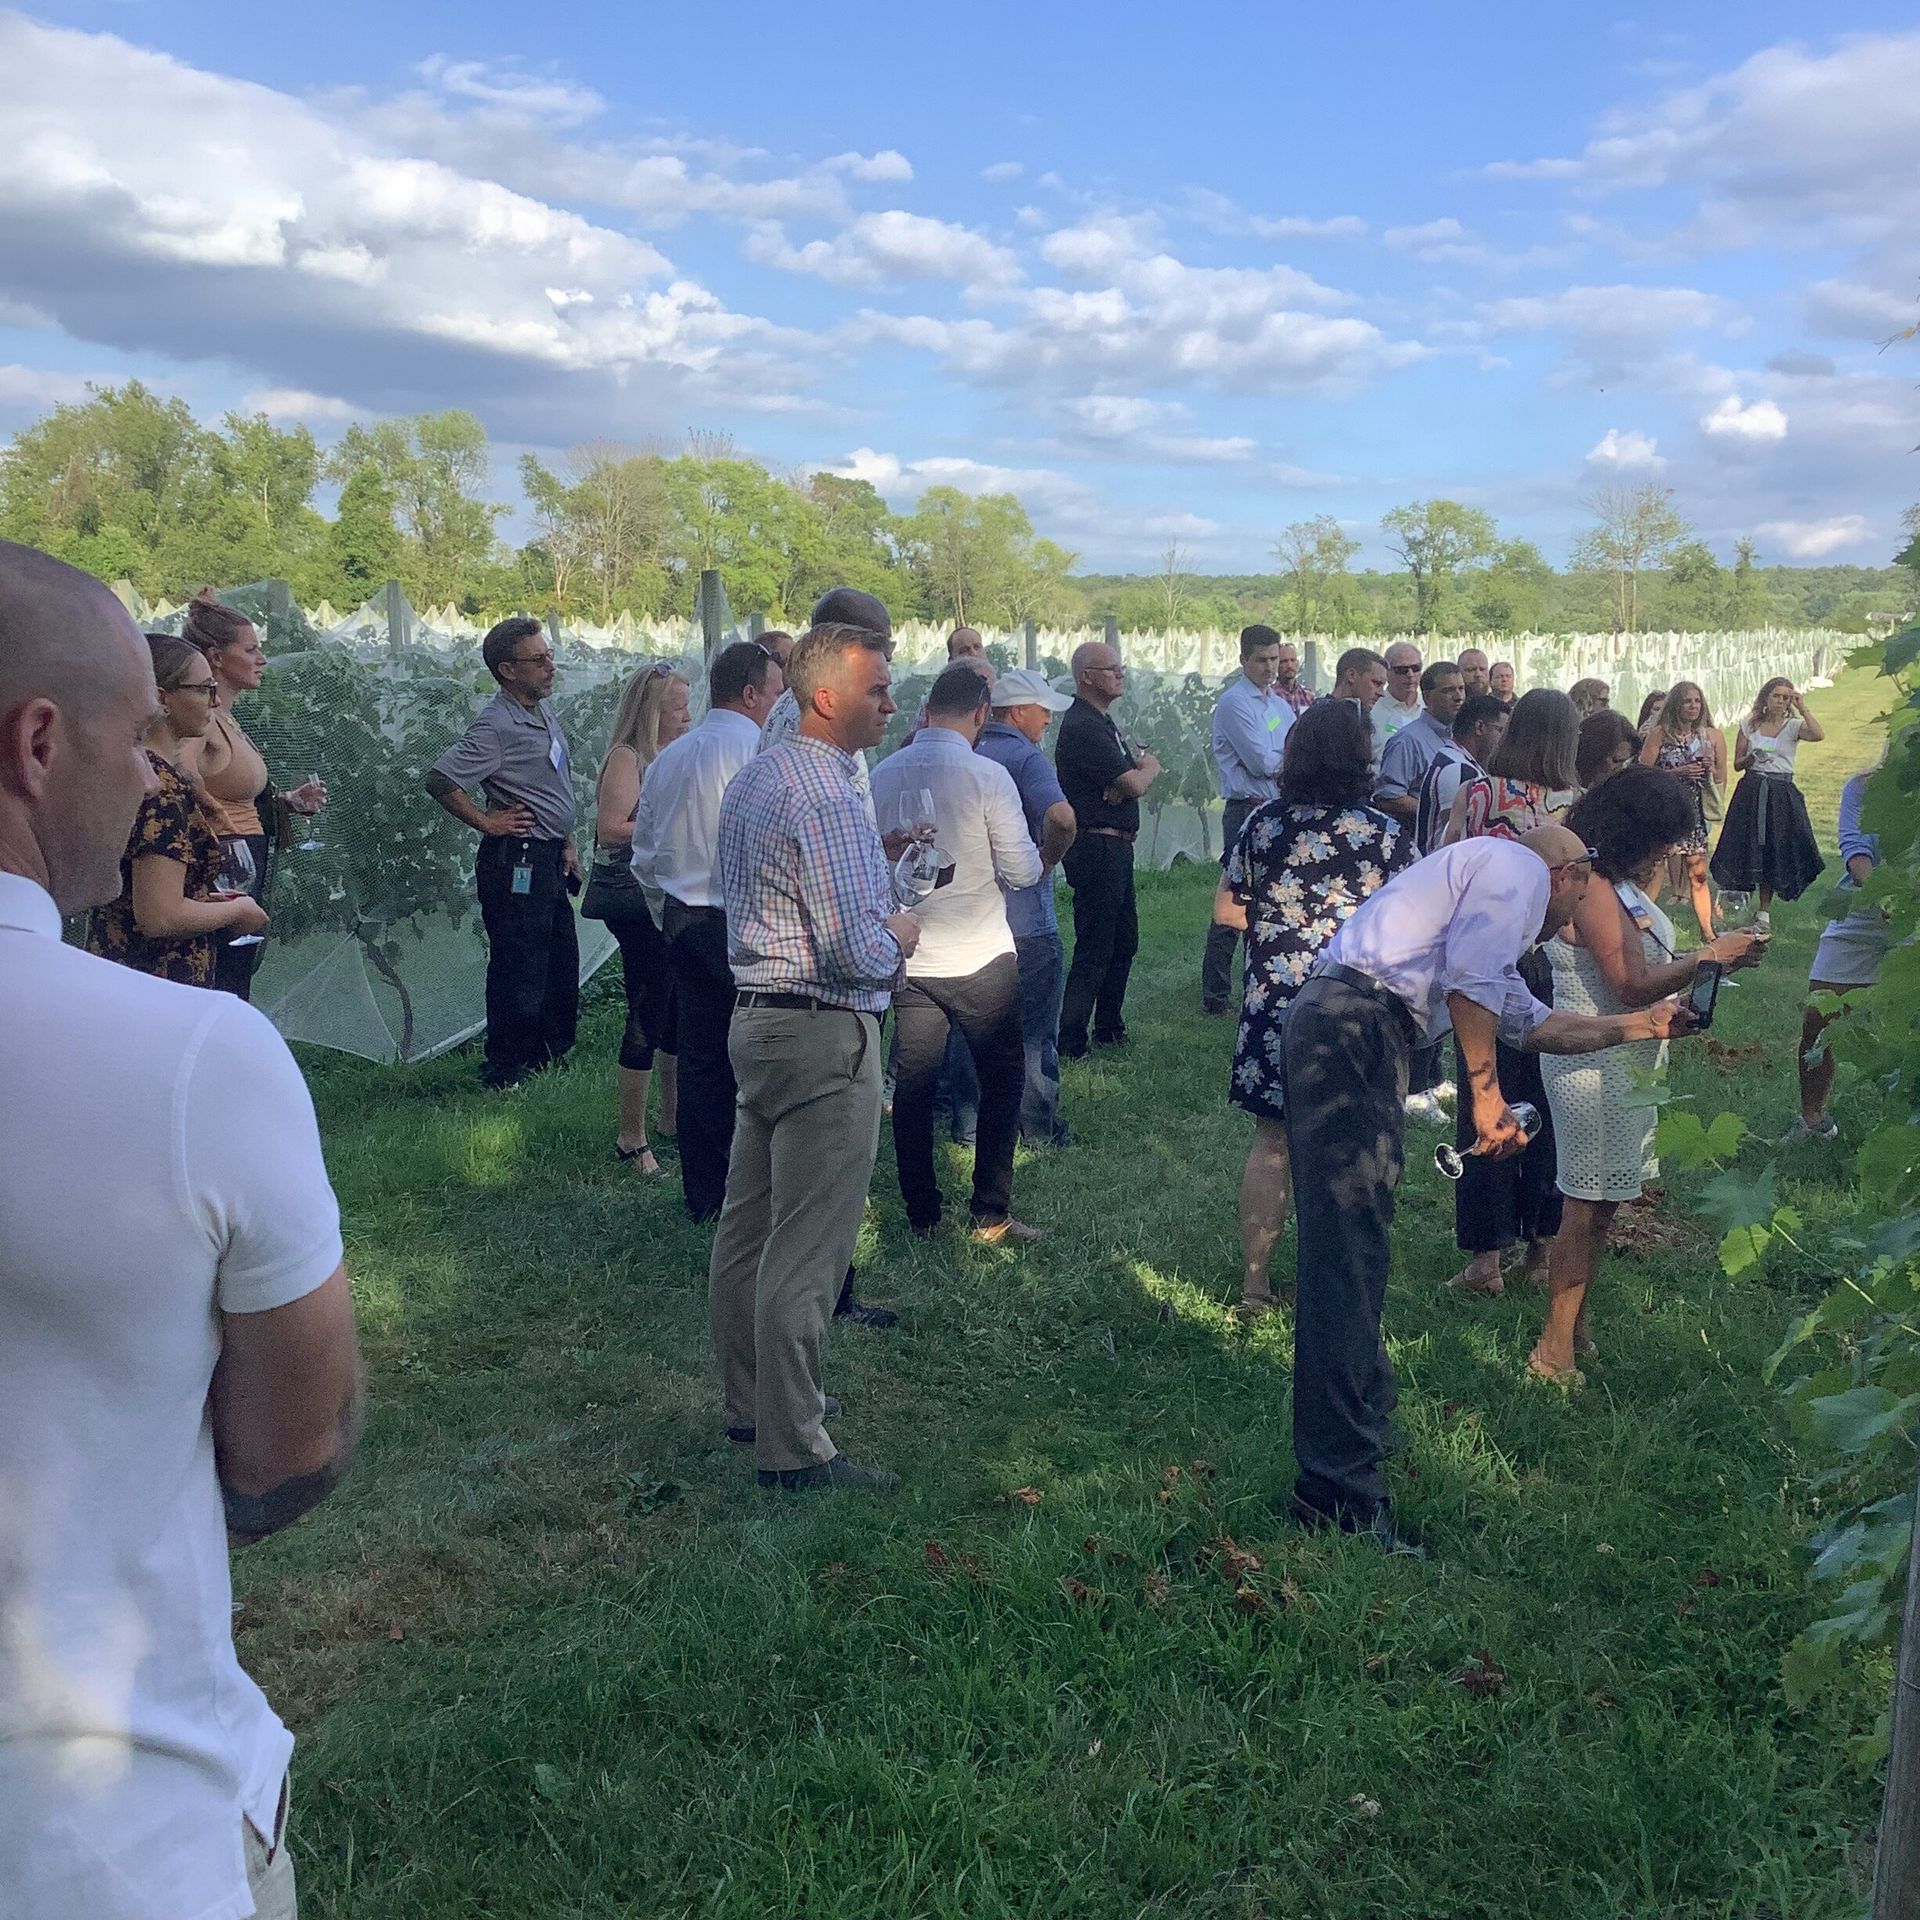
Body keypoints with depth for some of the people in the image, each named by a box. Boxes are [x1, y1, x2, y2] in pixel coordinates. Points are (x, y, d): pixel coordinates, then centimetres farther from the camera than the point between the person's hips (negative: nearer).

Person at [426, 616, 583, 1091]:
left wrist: (566, 842, 17)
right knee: (518, 969, -3)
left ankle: (552, 1055, 31)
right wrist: (486, 822, -14)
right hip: (515, 861, -9)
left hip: (548, 860, 9)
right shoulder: (497, 726, -17)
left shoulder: (544, 712, 12)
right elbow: (440, 779, -23)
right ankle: (505, 1075, 8)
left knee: (561, 967, 17)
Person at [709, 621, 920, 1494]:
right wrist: (897, 936, -3)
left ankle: (749, 1400, 31)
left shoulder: (754, 777, 12)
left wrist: (873, 867, 13)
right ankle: (792, 1448, 3)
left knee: (748, 1227, 17)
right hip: (826, 1037, -10)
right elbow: (856, 948, -24)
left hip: (757, 1019, 10)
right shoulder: (828, 796, -19)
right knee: (806, 1250, -4)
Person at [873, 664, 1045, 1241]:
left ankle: (921, 1214, 20)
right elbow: (1022, 871, -14)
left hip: (909, 958, 4)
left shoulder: (883, 775, 0)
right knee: (1000, 1081, 10)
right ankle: (991, 1215, 13)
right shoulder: (987, 776, -14)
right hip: (981, 960, -4)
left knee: (912, 1087, 13)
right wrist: (1037, 854, 8)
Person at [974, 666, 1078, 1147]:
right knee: (1036, 1030, 5)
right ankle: (1039, 1127, 13)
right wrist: (1049, 858, -16)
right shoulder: (1027, 759, -15)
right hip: (1026, 919, -7)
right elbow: (1062, 817, -33)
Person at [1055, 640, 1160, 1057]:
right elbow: (1134, 784, -21)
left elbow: (1126, 780, 12)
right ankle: (1068, 1043, -3)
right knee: (1094, 949, -8)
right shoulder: (1083, 726, -17)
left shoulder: (1102, 721, 16)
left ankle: (1109, 1028, 31)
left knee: (1124, 940, 19)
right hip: (1097, 847, -11)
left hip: (1115, 846, 11)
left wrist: (1140, 768, -11)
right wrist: (1148, 767, 1)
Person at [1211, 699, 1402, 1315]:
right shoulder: (1384, 833, -11)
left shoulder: (1263, 823, -3)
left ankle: (1255, 1280, 21)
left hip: (1274, 1005, 2)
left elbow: (1225, 910, 4)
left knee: (1270, 1142, 13)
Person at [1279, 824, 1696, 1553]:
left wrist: (1639, 1024, 51)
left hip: (1347, 1033, 10)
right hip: (1352, 1028, -10)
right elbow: (1469, 980, -13)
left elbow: (1533, 1022, 41)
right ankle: (1340, 1489, -11)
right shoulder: (1518, 868, 3)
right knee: (1350, 1253, -12)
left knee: (1355, 1251, 20)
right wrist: (1486, 1091, -8)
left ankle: (1360, 1411, 35)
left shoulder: (1489, 882, 33)